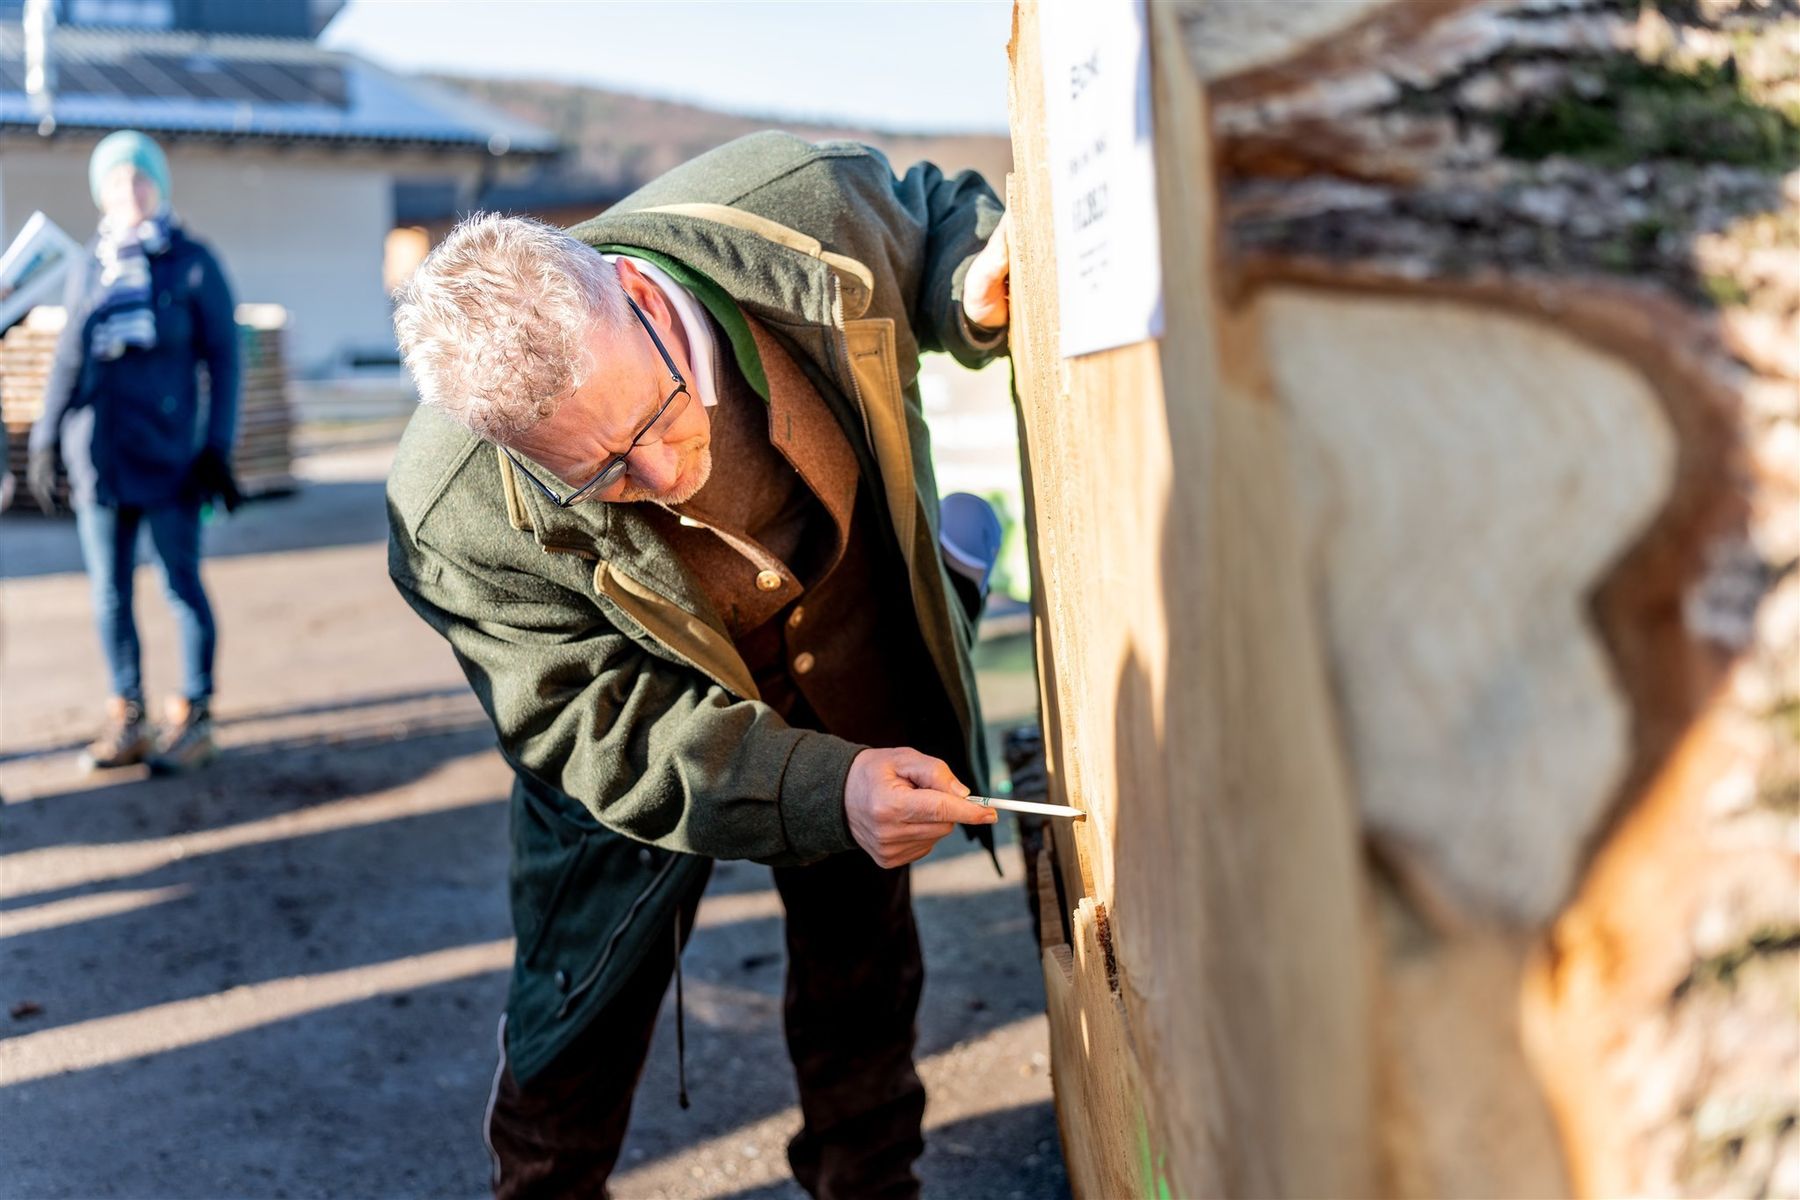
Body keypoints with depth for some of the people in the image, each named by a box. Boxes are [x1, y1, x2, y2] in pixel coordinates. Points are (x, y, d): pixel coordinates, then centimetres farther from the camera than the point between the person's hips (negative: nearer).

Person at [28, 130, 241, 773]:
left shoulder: (191, 263, 0)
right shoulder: (89, 267, 10)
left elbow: (222, 357, -1)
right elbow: (68, 359, 16)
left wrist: (217, 447, -7)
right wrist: (44, 440, 12)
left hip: (168, 453, -4)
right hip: (97, 454, 4)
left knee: (181, 586, 1)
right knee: (109, 593, 7)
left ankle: (193, 719, 12)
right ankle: (126, 721, 17)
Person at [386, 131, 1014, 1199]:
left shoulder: (804, 213, -33)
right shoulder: (460, 522, -37)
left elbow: (934, 220, -8)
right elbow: (600, 733, -30)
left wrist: (978, 295, -31)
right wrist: (822, 793, -43)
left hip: (860, 677, 3)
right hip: (652, 729, -3)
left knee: (865, 965, 19)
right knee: (586, 997, 7)